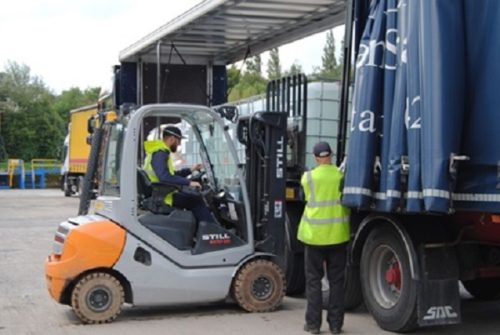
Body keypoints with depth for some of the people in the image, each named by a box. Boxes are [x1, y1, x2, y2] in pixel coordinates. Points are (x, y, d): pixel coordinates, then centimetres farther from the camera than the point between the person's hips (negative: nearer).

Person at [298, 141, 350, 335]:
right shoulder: (343, 175, -2)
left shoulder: (308, 177, -5)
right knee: (336, 281, 8)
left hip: (315, 235, -1)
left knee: (313, 280, 7)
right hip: (338, 235, 1)